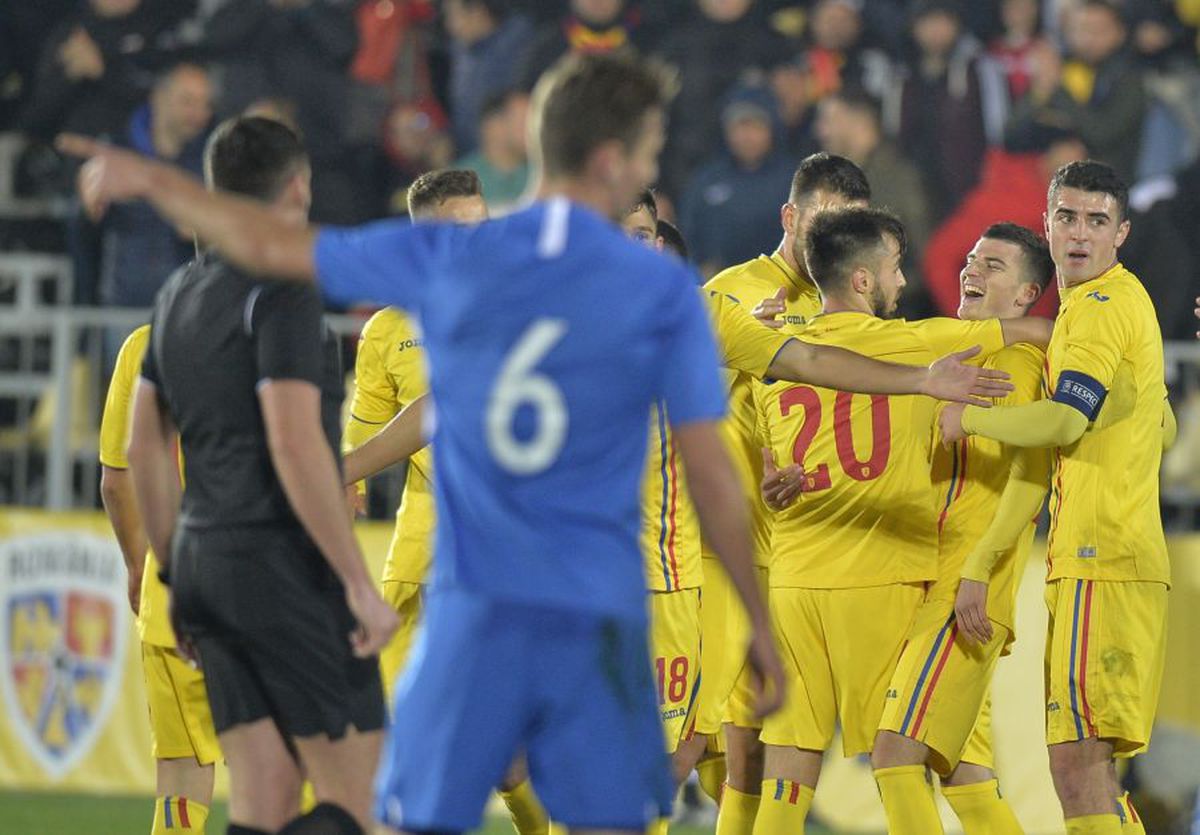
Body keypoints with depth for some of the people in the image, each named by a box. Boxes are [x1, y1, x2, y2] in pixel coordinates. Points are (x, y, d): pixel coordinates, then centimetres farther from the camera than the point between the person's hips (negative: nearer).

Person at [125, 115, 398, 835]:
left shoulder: (180, 295, 14)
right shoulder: (283, 292, -12)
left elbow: (145, 450, 19)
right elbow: (296, 446, -21)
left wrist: (180, 577, 25)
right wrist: (361, 586, -19)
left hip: (208, 560, 8)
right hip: (287, 562, -8)